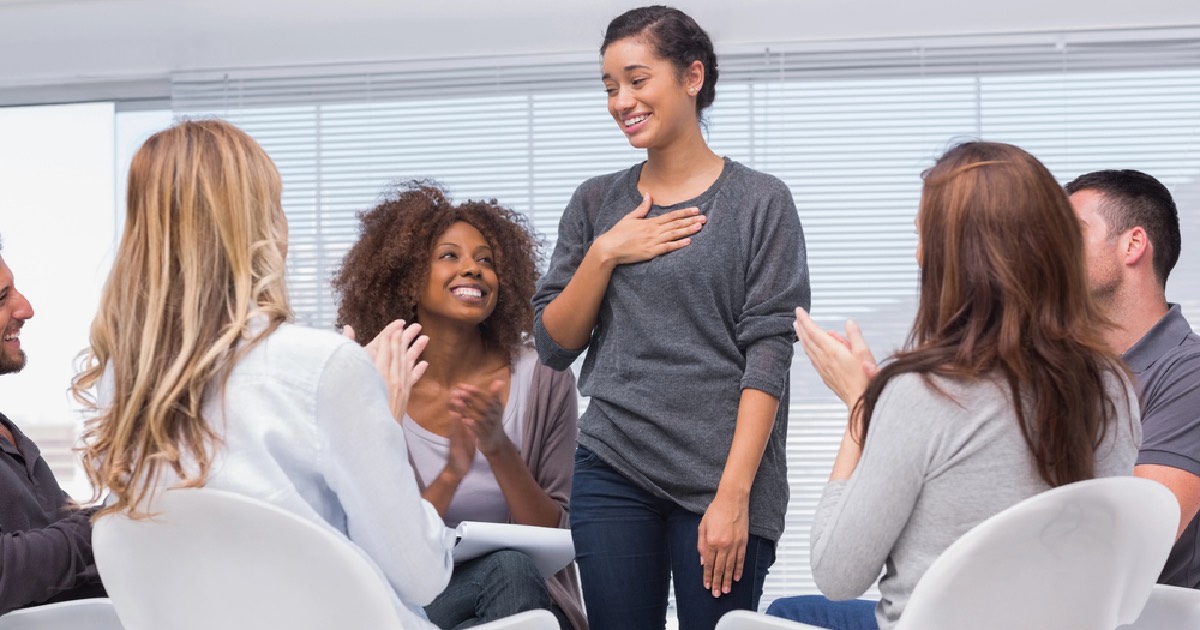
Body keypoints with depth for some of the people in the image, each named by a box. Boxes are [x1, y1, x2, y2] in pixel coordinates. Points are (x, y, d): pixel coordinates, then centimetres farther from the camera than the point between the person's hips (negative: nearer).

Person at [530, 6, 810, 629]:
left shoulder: (760, 202, -1)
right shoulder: (595, 203, 12)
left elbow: (768, 354, -7)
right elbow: (553, 345, 10)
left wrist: (734, 495, -15)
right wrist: (604, 254, -5)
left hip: (720, 479, -3)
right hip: (612, 472, 3)